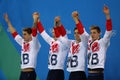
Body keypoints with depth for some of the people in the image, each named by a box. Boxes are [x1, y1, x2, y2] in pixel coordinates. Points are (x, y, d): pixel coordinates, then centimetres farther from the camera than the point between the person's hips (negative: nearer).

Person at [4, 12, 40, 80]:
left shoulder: (34, 43, -5)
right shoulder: (23, 42, 13)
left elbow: (34, 31, -19)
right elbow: (14, 33, 20)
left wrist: (35, 20, -32)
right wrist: (8, 21, 22)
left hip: (30, 73, -8)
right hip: (22, 73, 8)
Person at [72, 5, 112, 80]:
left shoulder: (103, 42, -3)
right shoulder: (89, 41, 11)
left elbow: (109, 30, -15)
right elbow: (81, 29, 14)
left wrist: (107, 15, -26)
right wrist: (76, 18, 8)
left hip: (98, 74, -6)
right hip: (90, 74, 6)